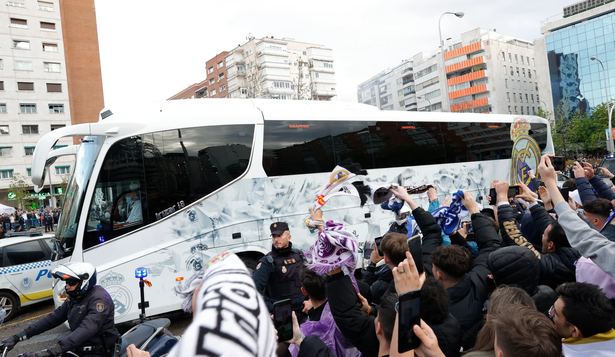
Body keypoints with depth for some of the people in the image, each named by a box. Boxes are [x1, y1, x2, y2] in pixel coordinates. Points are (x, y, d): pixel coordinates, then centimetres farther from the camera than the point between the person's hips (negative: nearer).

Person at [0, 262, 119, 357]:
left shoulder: (99, 298, -22)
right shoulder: (74, 298, 8)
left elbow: (87, 329, -33)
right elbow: (53, 318, 7)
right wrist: (18, 336, -1)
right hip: (79, 347, 8)